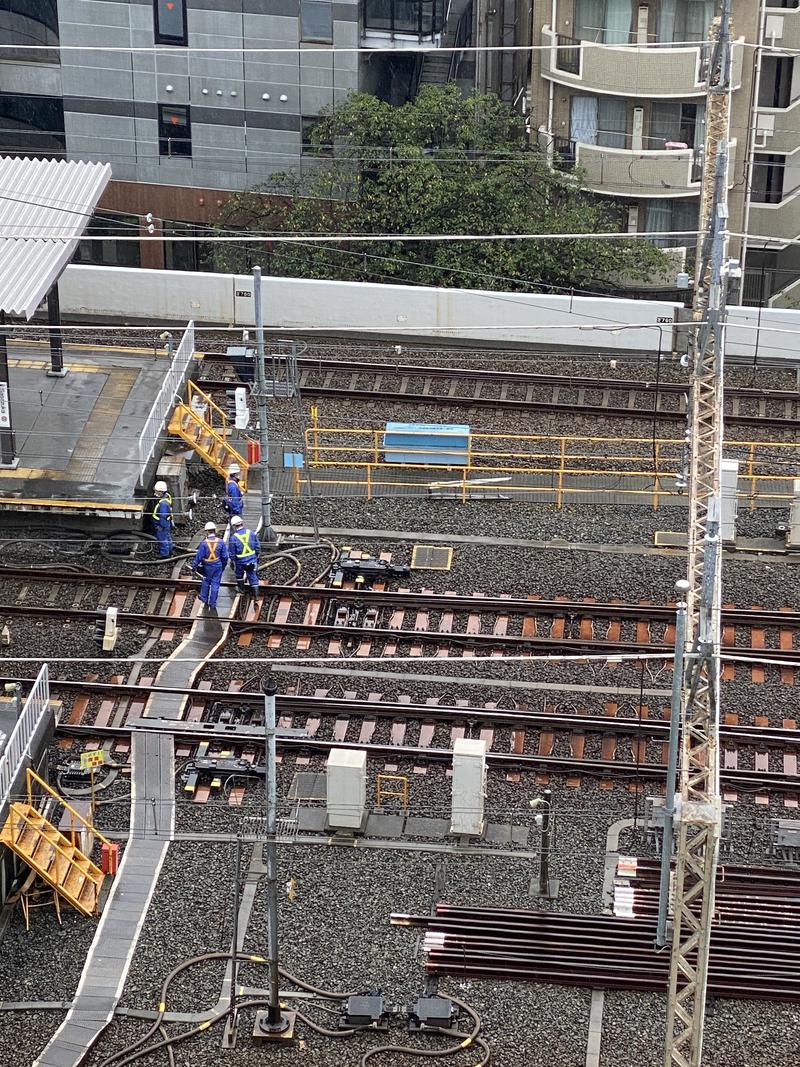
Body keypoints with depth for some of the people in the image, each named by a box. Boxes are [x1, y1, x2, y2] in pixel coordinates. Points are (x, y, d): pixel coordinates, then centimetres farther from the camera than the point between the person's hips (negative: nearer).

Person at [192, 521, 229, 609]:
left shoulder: (204, 543, -17)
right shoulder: (221, 542, -10)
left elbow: (199, 556, -13)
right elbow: (225, 556, -2)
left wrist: (194, 566, 0)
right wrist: (223, 565, 14)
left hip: (207, 566, -1)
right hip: (218, 566, 1)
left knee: (206, 581, 23)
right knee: (215, 584, 9)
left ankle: (204, 598, 37)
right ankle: (213, 603, 14)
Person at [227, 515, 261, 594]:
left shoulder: (233, 538, -18)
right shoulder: (251, 533, -8)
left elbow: (231, 553, -10)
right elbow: (258, 546, 1)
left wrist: (232, 561, 6)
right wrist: (256, 555, 16)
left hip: (240, 561, -2)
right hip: (252, 560, 2)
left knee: (239, 574, 24)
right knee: (252, 575, 12)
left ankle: (241, 588, 43)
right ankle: (255, 592, 13)